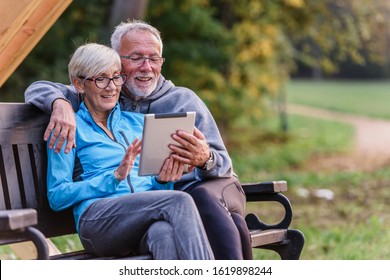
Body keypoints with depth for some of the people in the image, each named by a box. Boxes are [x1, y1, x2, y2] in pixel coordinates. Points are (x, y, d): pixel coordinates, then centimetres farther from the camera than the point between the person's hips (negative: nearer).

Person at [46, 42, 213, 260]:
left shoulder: (138, 122, 25)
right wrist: (116, 176, -9)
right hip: (98, 221, -4)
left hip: (147, 214, 4)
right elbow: (57, 196, 2)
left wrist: (162, 180, 0)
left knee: (164, 233, -38)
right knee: (179, 202, -33)